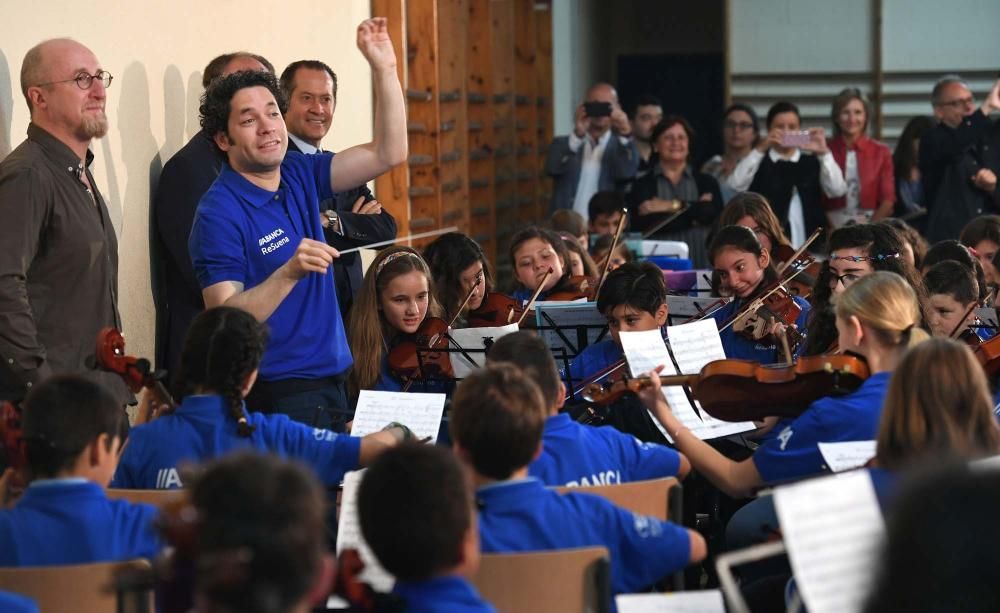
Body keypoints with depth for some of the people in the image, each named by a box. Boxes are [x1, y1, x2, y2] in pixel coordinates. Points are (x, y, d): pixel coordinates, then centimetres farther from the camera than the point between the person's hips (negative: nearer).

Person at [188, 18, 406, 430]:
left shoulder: (299, 177, 7)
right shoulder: (219, 214, -15)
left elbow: (389, 153, 5)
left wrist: (384, 68, -3)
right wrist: (290, 272, -33)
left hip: (333, 381, 7)